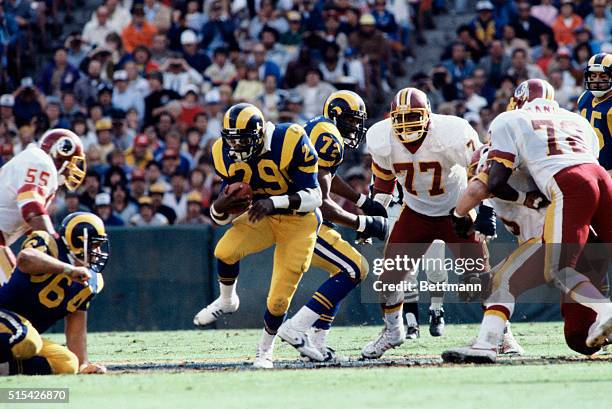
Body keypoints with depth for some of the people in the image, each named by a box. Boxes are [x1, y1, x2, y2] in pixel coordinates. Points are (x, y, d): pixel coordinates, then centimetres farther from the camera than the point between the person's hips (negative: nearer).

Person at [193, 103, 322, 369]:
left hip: (299, 220, -4)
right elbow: (224, 217, -5)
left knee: (279, 298, -8)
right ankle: (226, 301, 5)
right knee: (226, 250, -26)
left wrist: (275, 202, -40)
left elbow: (313, 197, -25)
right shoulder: (227, 156, -11)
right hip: (262, 217, 4)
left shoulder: (290, 143, -27)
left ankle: (266, 349, 20)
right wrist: (219, 207, -30)